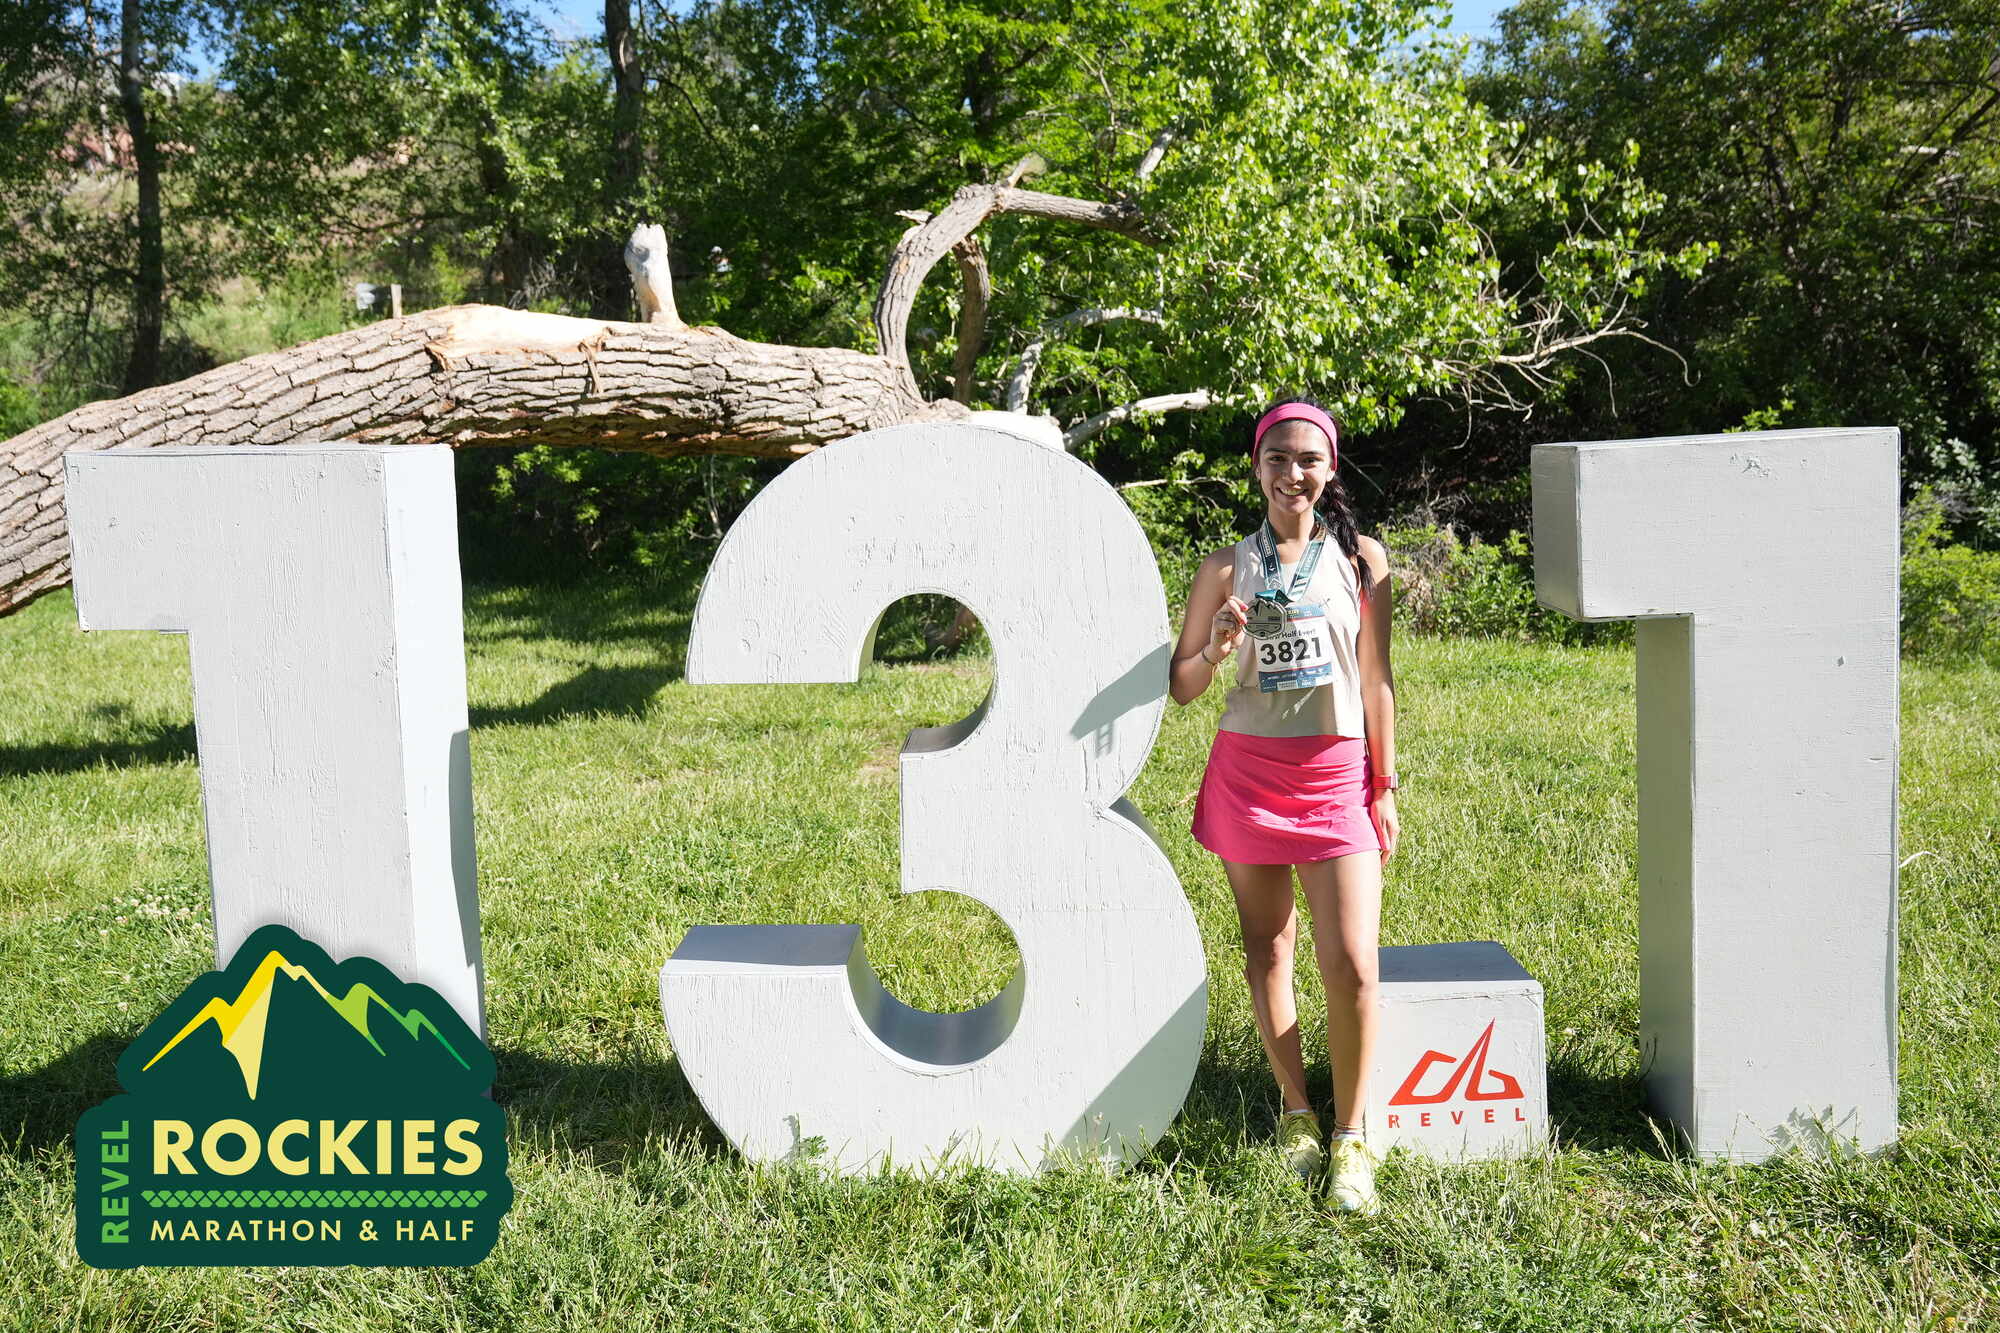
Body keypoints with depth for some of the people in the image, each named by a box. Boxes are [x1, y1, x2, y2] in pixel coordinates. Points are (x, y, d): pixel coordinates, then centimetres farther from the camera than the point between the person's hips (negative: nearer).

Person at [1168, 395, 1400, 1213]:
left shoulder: (1361, 559, 4)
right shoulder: (1226, 568, 5)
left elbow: (1376, 680, 6)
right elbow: (1181, 687, 7)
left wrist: (1386, 787, 4)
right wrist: (1215, 650, -14)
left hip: (1336, 776, -1)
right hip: (1248, 772, 1)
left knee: (1353, 964, -9)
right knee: (1267, 948, 9)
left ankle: (1350, 1138, 7)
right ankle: (1296, 1114, 24)